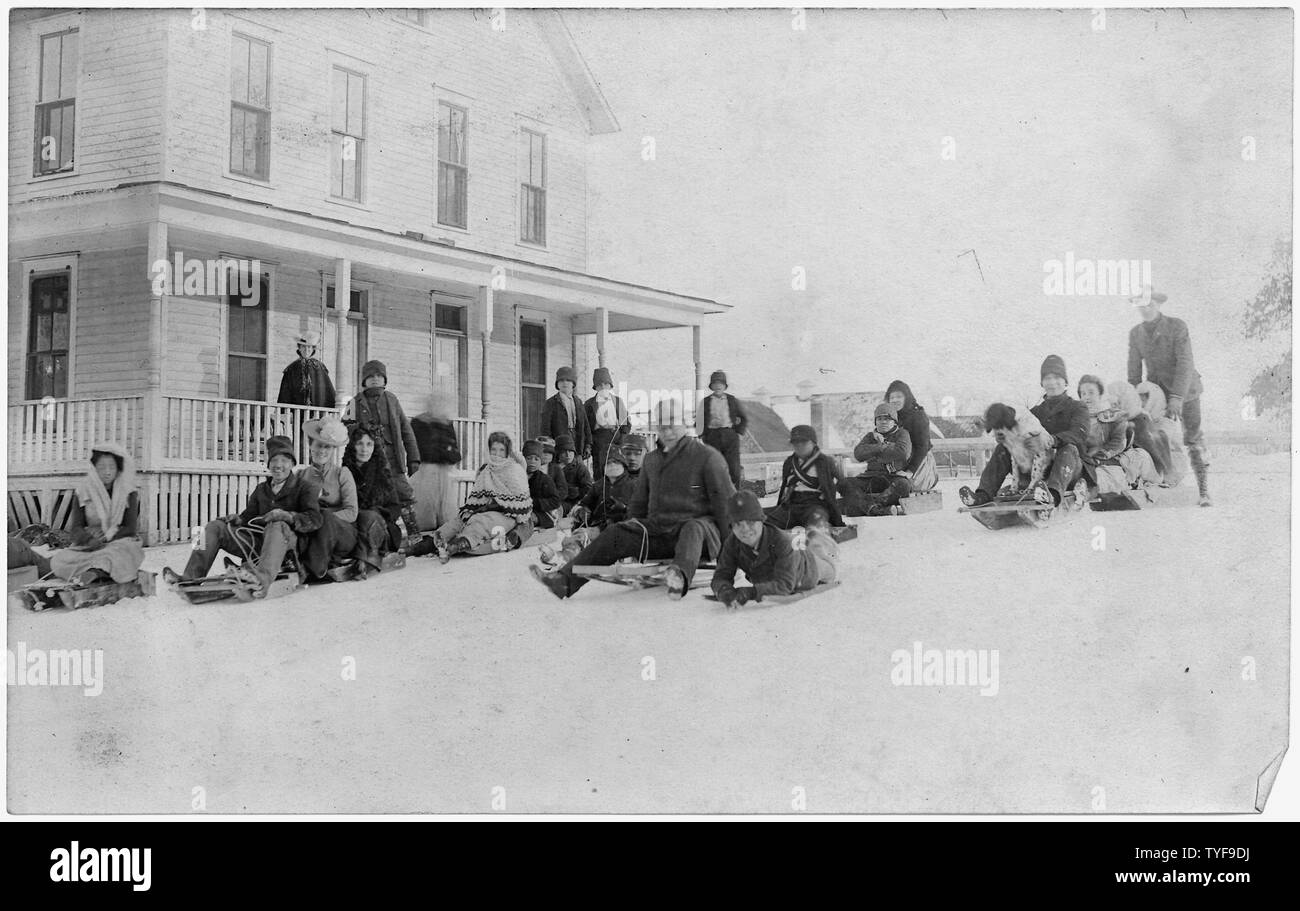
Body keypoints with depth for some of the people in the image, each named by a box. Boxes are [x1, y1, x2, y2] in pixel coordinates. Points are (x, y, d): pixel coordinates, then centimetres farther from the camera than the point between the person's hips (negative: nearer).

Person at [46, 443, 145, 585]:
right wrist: (90, 540, -22)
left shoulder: (128, 493, 3)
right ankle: (105, 571, -38)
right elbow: (75, 528, 0)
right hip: (88, 545, 2)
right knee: (59, 559, -27)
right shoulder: (83, 491, 5)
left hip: (119, 542, -2)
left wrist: (106, 538, -17)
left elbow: (130, 528, -1)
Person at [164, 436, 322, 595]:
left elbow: (314, 520, -9)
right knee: (215, 527, -2)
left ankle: (263, 577, -65)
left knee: (278, 526, -40)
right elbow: (248, 517, 18)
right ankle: (191, 578, -19)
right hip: (258, 541, 6)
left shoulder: (304, 487, 5)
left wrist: (287, 516, -26)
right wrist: (237, 520, -7)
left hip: (288, 543, -6)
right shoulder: (261, 490, 23)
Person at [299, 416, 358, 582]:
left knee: (325, 517, -34)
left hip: (344, 534, -2)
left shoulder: (342, 473, 6)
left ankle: (314, 569, -35)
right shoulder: (302, 475, 13)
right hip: (311, 533, 2)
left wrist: (323, 518, -19)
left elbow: (351, 513, -3)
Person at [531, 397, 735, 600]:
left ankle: (680, 576, -71)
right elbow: (639, 501, 29)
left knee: (693, 529, -40)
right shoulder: (652, 460, 18)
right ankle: (564, 580, -23)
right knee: (615, 534, -14)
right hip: (657, 528, 6)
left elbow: (726, 500, -2)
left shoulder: (707, 456, -1)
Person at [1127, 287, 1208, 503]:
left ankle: (1203, 492, 0)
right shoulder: (1135, 333, 1)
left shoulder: (1177, 326, -13)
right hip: (1157, 393, 3)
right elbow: (1134, 371, 4)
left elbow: (1185, 363, -20)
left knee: (1193, 440, -6)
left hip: (1185, 390, -3)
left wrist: (1176, 398, -28)